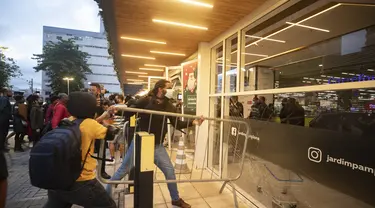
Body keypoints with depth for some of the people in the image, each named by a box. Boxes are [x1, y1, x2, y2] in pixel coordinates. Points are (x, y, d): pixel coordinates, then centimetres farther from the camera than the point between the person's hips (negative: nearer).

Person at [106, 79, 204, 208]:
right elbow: (128, 113, -9)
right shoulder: (146, 101, -12)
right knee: (124, 170, 7)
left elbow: (178, 124, -1)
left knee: (169, 170, 6)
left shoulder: (169, 106, 0)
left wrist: (193, 122, -14)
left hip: (157, 145, 4)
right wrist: (118, 109, -30)